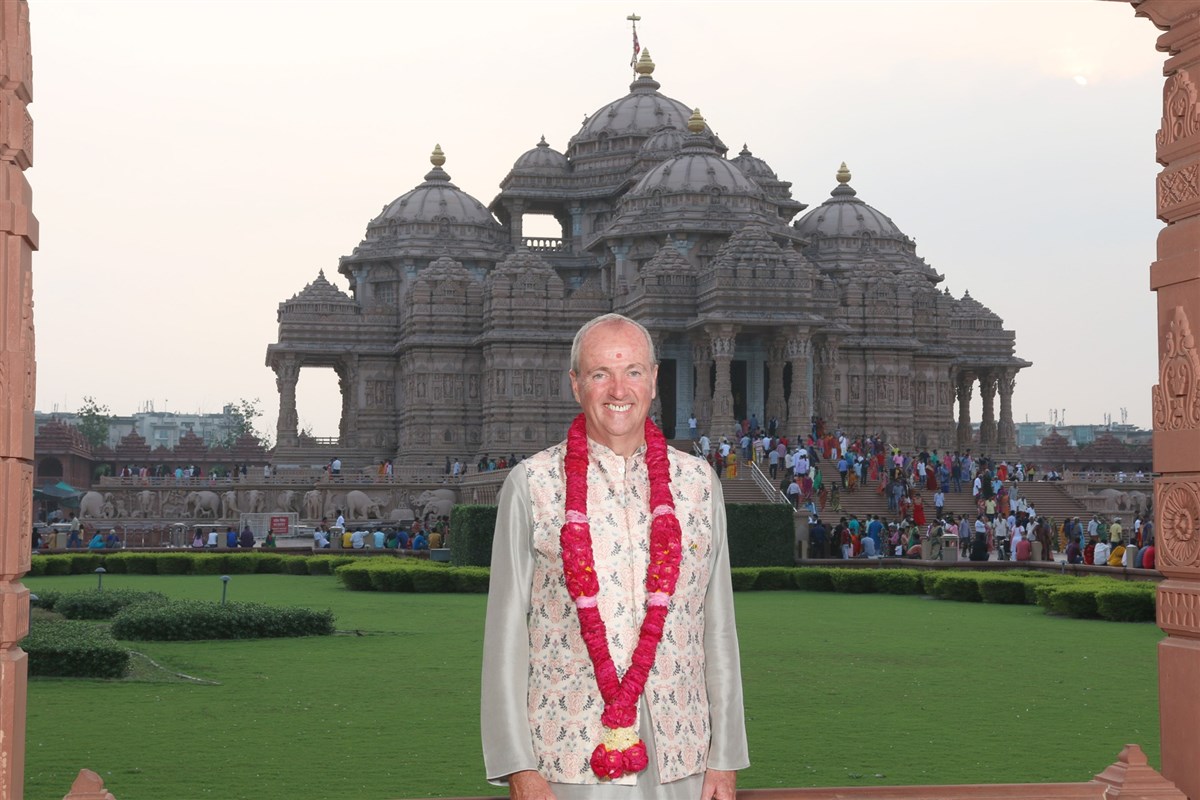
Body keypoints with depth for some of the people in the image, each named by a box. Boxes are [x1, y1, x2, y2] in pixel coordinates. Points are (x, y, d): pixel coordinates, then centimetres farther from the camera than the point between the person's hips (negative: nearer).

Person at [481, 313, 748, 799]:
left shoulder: (698, 483, 9)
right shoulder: (532, 485, 1)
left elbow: (718, 629, 9)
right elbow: (506, 632, 0)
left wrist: (725, 758, 5)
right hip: (570, 757, -2)